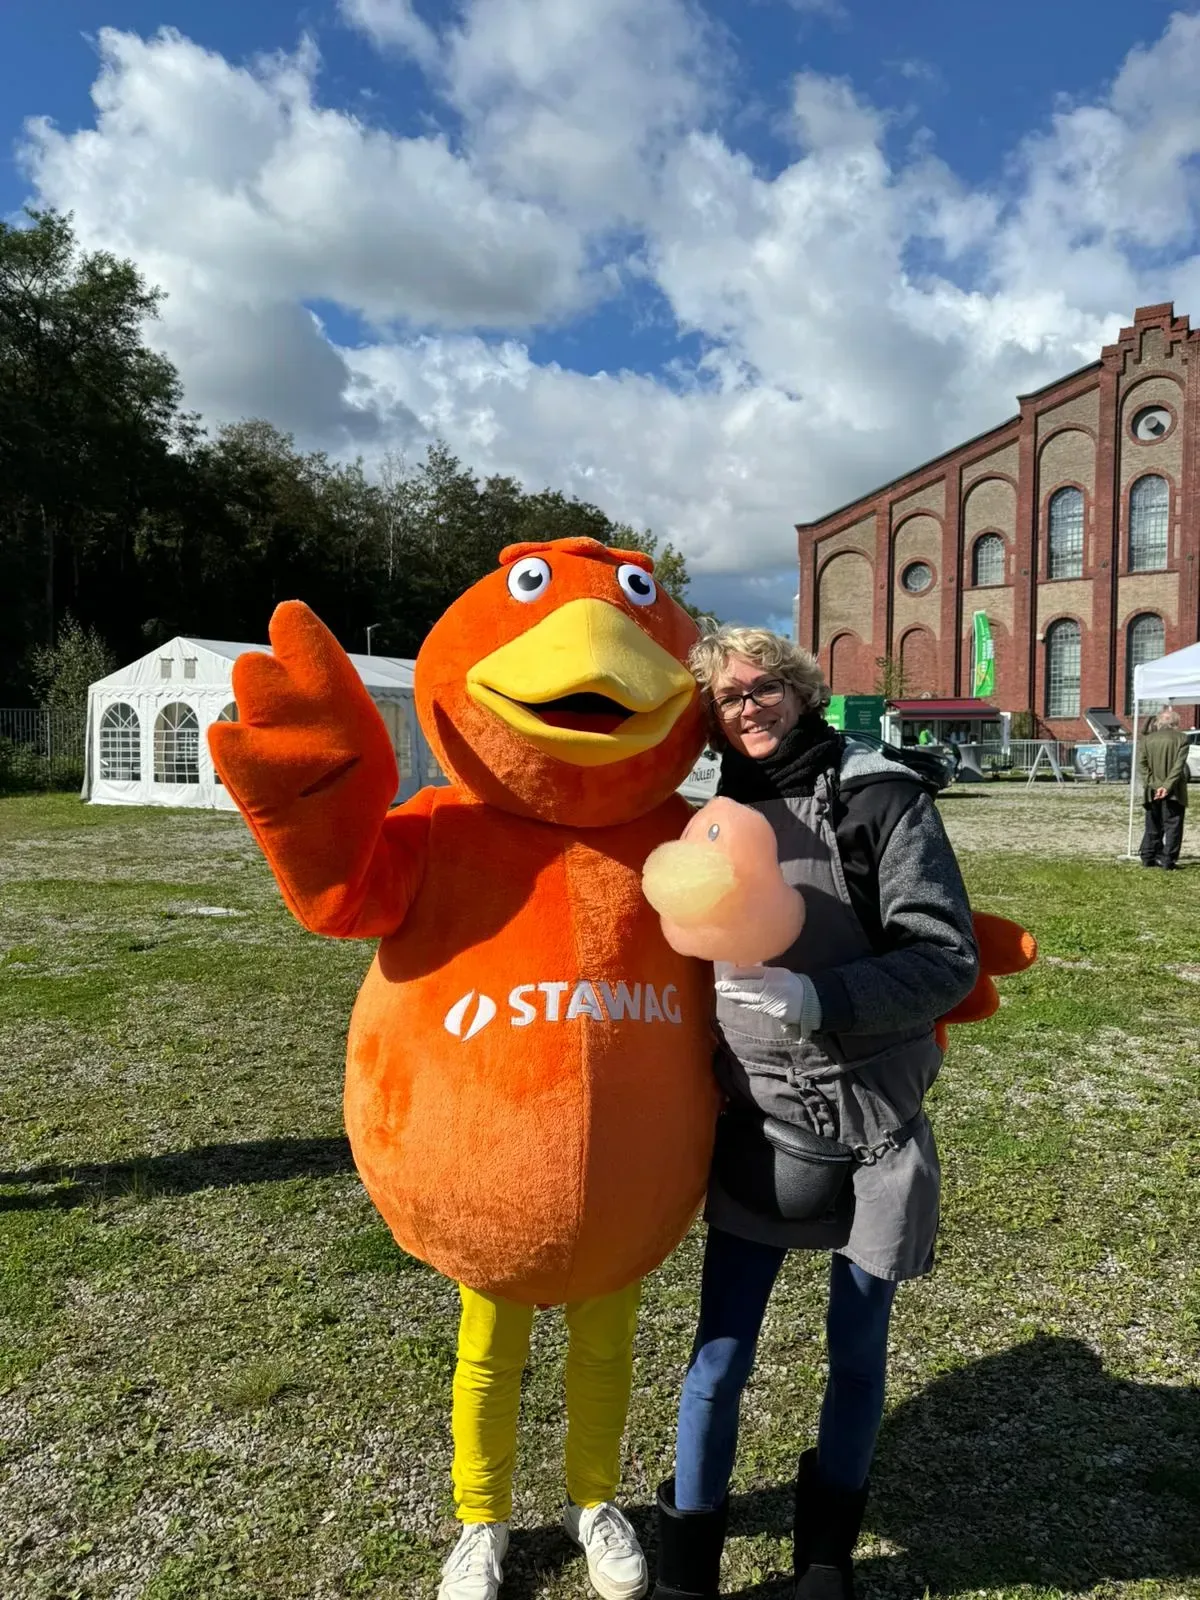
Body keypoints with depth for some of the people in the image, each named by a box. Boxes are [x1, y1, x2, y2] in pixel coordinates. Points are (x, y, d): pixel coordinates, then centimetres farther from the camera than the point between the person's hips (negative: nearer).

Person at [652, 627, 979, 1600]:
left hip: (873, 1125, -2)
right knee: (719, 1358, 5)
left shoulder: (880, 796, -9)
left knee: (857, 1355, 15)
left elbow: (948, 960, -14)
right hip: (757, 1123, 2)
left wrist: (814, 998, -25)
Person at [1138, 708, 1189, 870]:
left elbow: (1141, 764, -2)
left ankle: (1148, 858, 15)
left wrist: (1150, 784, -7)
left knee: (1152, 827, 14)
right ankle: (1168, 861, -2)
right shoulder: (1181, 739, -4)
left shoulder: (1147, 739, 5)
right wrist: (1167, 786, -16)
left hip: (1152, 792, 3)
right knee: (1173, 826, 3)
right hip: (1173, 792, -3)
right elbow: (1179, 765, -13)